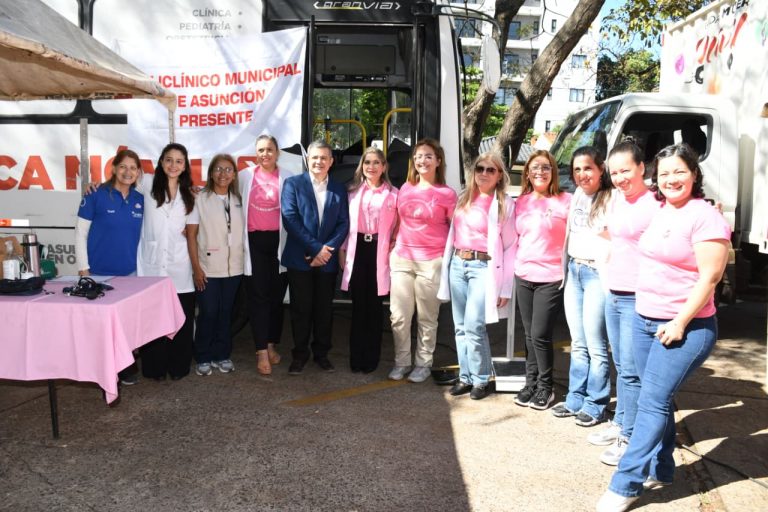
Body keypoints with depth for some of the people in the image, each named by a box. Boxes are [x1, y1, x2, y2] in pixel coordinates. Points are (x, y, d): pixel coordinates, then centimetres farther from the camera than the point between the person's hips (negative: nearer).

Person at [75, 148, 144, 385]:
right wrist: (83, 268, -9)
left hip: (130, 272, 4)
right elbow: (80, 232, -6)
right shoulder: (96, 195, -8)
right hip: (99, 272, -4)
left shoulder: (140, 199, 5)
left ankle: (127, 367, 26)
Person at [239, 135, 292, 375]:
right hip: (255, 241, 0)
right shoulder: (244, 176, 5)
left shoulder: (287, 178, 2)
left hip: (279, 241, 0)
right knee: (258, 296, -3)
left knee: (276, 295, 8)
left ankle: (271, 345, 22)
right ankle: (261, 352, -1)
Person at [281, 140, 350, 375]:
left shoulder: (339, 189, 10)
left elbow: (343, 224, 2)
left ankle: (321, 353, 23)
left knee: (324, 309, 10)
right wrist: (314, 248, -15)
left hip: (327, 259, 2)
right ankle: (300, 354, 19)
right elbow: (290, 218, -10)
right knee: (301, 309, 6)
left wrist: (326, 249, -12)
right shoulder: (293, 184, 1)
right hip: (299, 258, -2)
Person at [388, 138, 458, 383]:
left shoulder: (447, 194, -4)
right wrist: (393, 245, 15)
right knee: (399, 316, 6)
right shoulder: (405, 188, 8)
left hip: (431, 262, -3)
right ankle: (401, 362, 22)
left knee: (427, 318, 8)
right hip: (401, 259, 4)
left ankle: (423, 364, 23)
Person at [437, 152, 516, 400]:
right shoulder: (464, 198, 13)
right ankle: (465, 376, 19)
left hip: (483, 267, -5)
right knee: (460, 326, 8)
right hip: (457, 264, 6)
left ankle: (481, 379, 6)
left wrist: (505, 287, -9)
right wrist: (448, 263, 10)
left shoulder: (505, 204, -3)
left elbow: (510, 246, -5)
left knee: (473, 326, -11)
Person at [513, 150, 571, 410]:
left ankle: (545, 386, 14)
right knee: (529, 334, 11)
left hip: (552, 277, -4)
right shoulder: (520, 202, 8)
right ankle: (531, 382, 25)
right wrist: (515, 266, 11)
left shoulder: (566, 201, -6)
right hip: (523, 276, 5)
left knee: (540, 334, -5)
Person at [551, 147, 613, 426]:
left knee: (595, 345, 1)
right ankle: (575, 399, 24)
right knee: (578, 343, 14)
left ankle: (595, 405, 14)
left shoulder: (611, 199, -12)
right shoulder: (577, 196, 12)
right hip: (573, 272, 7)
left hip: (597, 274, -7)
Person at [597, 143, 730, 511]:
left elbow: (710, 277, -16)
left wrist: (680, 323, -17)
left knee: (652, 401, -6)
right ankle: (661, 470, 27)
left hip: (684, 327, -7)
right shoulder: (659, 211, 10)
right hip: (644, 319, 7)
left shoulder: (705, 217, -13)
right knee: (658, 399, 13)